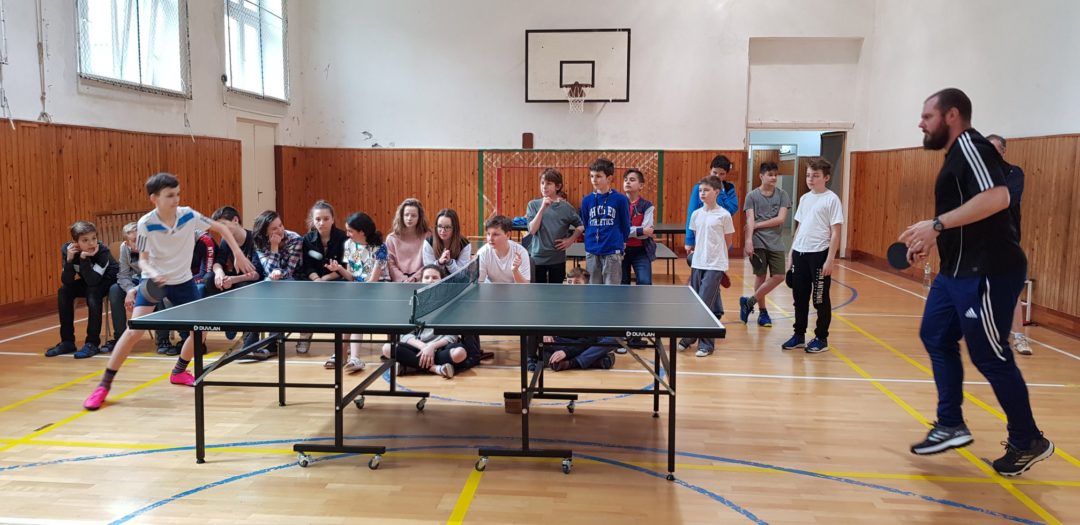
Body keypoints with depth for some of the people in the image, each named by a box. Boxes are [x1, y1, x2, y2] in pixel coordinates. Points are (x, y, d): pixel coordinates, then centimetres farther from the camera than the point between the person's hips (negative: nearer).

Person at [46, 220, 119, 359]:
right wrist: (69, 260, -33)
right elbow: (66, 281, -20)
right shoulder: (67, 249, -15)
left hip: (109, 280, -5)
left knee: (93, 293, -33)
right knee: (64, 292, -17)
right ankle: (67, 342, -6)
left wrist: (84, 258, -41)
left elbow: (93, 281, -35)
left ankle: (92, 343, -25)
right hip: (90, 281, 5)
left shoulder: (102, 251, -28)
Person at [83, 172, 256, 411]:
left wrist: (238, 254, -8)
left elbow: (221, 228, -1)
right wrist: (153, 273, -36)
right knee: (133, 331, -16)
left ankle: (178, 372, 29)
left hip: (182, 281, 3)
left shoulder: (188, 215, -15)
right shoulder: (146, 224, -20)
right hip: (153, 281, -3)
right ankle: (104, 385, -3)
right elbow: (143, 260, -14)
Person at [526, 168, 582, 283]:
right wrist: (543, 208, -19)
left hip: (558, 258, 0)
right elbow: (532, 230, -14)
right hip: (537, 258, 0)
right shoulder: (533, 204, -3)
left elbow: (580, 226, 8)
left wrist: (570, 240, -5)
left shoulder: (566, 207, -2)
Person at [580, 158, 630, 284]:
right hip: (592, 252, 3)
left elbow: (625, 225, 2)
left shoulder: (620, 199, -7)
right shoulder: (587, 200, 2)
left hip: (612, 252, -3)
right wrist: (592, 241, 13)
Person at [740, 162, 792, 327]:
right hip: (758, 242, -2)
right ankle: (762, 311, 16)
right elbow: (750, 220, -7)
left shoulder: (782, 195, 5)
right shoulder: (752, 196, 2)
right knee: (760, 276, 1)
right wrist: (748, 241, -19)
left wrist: (757, 225, -8)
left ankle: (749, 302, 10)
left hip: (775, 242, 2)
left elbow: (781, 219, -5)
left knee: (779, 276, -4)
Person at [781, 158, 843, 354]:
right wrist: (791, 253, 14)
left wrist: (830, 259, -14)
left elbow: (835, 233, -9)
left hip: (819, 254, -6)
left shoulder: (832, 199, -6)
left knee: (820, 299, 4)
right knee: (800, 297, 11)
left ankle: (821, 338, 15)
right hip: (799, 253, 6)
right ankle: (799, 335, 22)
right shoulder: (804, 199, 13)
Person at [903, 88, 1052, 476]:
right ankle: (951, 425, 22)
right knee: (936, 337, 13)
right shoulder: (956, 154, 16)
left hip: (987, 272, -11)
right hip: (959, 271, 11)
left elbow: (997, 197, -31)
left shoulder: (971, 146, -15)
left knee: (989, 356, -2)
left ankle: (1028, 442, 15)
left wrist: (937, 225, -31)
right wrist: (932, 242, 16)